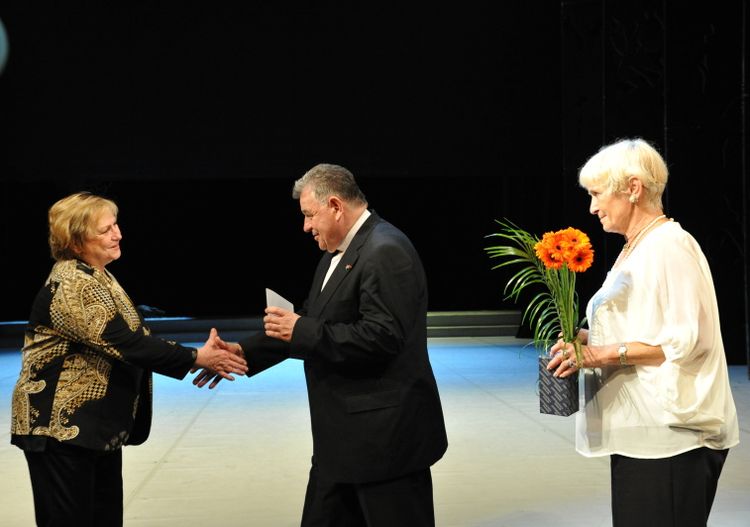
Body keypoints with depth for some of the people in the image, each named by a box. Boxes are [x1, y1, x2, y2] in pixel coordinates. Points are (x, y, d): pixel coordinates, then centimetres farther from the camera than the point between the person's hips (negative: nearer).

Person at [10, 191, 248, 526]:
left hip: (100, 427, 9)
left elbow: (131, 340, 8)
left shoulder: (98, 277, 11)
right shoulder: (71, 286, -19)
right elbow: (125, 344, -25)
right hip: (61, 427, -9)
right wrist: (196, 358, -22)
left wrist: (191, 359, -4)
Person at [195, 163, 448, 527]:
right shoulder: (337, 253, 14)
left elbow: (382, 337, -26)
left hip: (388, 433, -10)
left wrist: (303, 331, -20)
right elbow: (308, 323, 18)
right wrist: (246, 352, 9)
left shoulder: (385, 251, -18)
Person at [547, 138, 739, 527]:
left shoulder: (669, 246, -12)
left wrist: (605, 353, -21)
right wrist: (591, 339, 7)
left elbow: (684, 339, -19)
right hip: (639, 433, 9)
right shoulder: (635, 249, 17)